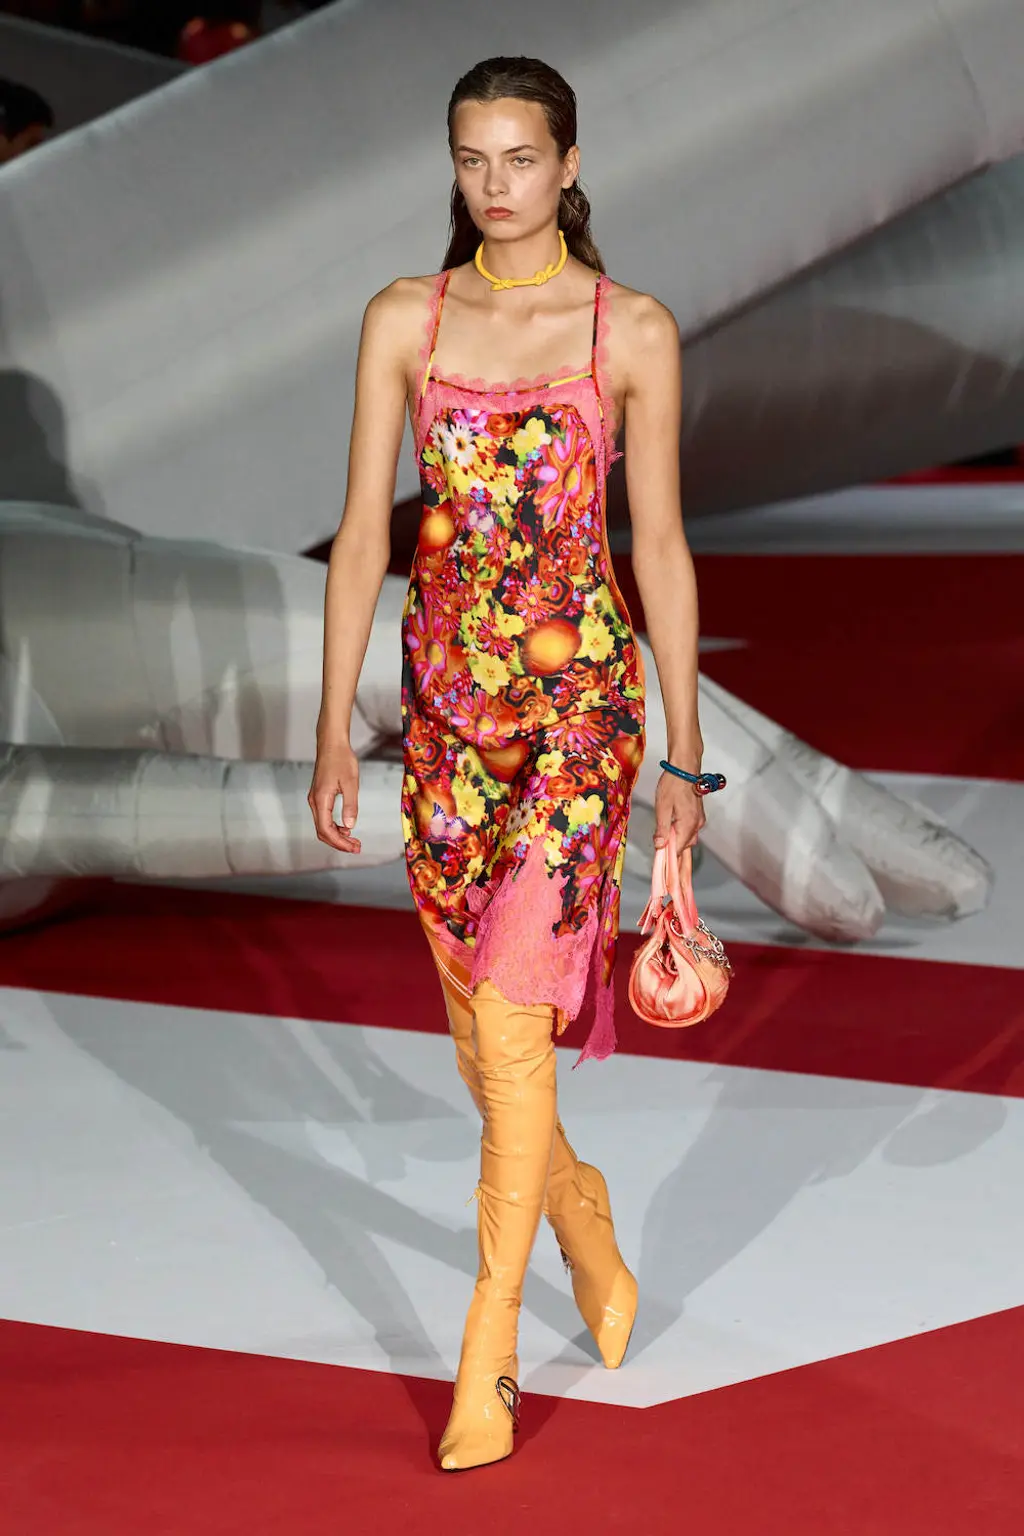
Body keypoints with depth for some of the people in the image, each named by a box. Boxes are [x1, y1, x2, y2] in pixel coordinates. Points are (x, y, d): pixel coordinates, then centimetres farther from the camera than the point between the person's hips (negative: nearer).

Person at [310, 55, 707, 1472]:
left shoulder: (633, 332, -3)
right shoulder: (405, 320, 3)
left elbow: (660, 544, 2)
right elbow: (363, 532, 3)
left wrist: (685, 750, 2)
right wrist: (335, 729, -1)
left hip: (580, 693, -3)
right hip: (448, 699, 3)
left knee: (509, 1021, -12)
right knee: (479, 1033, 12)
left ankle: (490, 1348, -1)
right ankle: (579, 1209, 42)